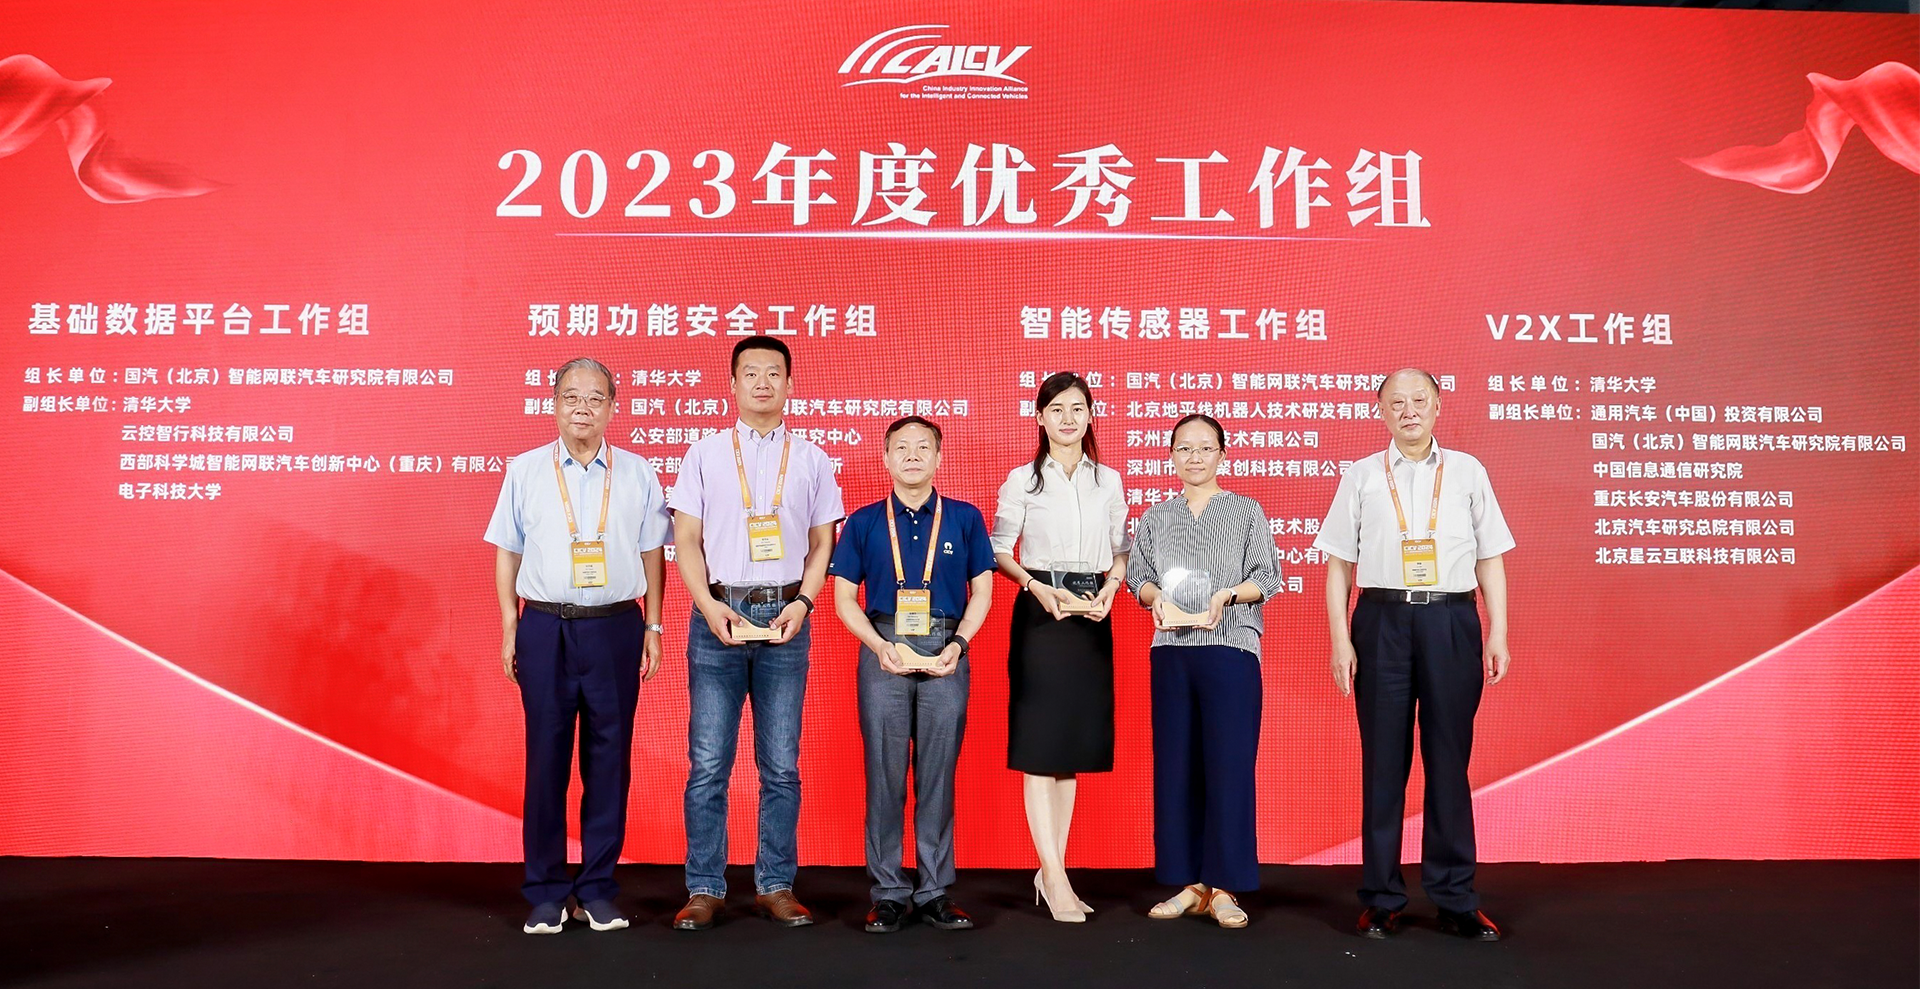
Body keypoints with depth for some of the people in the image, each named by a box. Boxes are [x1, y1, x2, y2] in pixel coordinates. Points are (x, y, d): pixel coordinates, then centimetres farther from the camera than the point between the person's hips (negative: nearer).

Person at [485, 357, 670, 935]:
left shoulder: (637, 474, 6)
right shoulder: (525, 471, 6)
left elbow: (652, 556, 9)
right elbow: (507, 555, 8)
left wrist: (652, 630, 6)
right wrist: (509, 631, 4)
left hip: (615, 627, 0)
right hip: (545, 627, 0)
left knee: (608, 759, 4)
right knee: (546, 759, 3)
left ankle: (598, 890, 15)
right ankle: (546, 893, 14)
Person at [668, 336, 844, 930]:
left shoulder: (812, 460, 10)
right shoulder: (705, 455, 7)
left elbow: (822, 544, 10)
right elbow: (686, 541, 5)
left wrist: (803, 602, -6)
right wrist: (709, 605, -8)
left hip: (785, 617, 1)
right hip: (718, 614, -1)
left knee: (781, 764, 5)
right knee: (708, 762, 0)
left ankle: (776, 886, 15)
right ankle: (705, 889, 10)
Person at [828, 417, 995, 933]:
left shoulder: (965, 518, 8)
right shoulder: (864, 522, 8)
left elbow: (981, 591, 9)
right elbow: (845, 596, 7)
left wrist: (957, 644, -6)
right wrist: (880, 647, -7)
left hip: (945, 653, 0)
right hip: (883, 653, 0)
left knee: (939, 774, 4)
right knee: (884, 773, 2)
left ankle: (935, 892, 14)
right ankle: (888, 892, 12)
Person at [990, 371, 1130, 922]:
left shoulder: (1108, 481, 10)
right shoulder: (1022, 480, 2)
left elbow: (1121, 551, 13)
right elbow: (999, 552, 1)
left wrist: (1108, 591, -5)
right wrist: (1039, 587, -14)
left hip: (1092, 614, 4)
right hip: (1040, 611, -3)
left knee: (1076, 742, 7)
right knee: (1040, 741, -6)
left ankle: (1052, 871, 16)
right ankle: (1055, 877, -3)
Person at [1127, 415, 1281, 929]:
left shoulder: (1247, 511, 6)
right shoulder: (1156, 517, 14)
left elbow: (1267, 576, 2)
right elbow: (1137, 574, 11)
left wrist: (1227, 595, -15)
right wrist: (1156, 597, -10)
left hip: (1230, 647, -3)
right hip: (1171, 650, 3)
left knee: (1229, 764, -5)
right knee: (1175, 764, 3)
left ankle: (1223, 887, 3)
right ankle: (1189, 884, 12)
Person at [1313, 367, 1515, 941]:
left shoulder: (1467, 472, 10)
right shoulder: (1361, 477, 9)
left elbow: (1490, 561, 10)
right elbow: (1339, 565, 6)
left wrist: (1498, 635, 2)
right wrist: (1340, 640, -1)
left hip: (1451, 621, 0)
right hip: (1382, 621, 0)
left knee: (1449, 758, 5)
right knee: (1383, 760, 4)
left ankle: (1455, 899, 14)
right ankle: (1381, 899, 13)